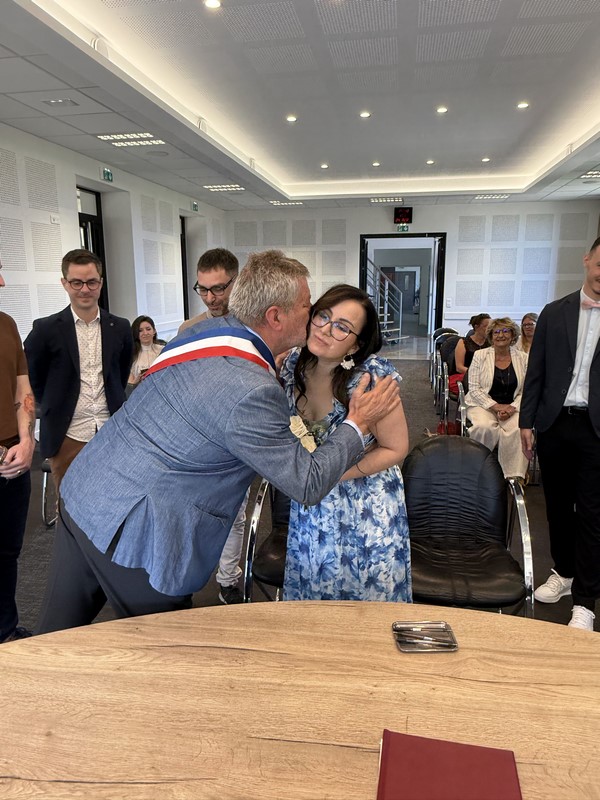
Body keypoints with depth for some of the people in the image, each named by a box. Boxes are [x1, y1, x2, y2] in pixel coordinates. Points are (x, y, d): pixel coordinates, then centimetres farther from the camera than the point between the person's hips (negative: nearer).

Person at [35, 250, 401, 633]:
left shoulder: (211, 328, 0)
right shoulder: (252, 393, -25)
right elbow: (309, 484, -15)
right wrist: (358, 424, -3)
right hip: (129, 529, -9)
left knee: (58, 636, 22)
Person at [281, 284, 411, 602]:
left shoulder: (372, 377, -26)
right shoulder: (293, 364, -10)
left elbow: (396, 449, -15)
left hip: (366, 508, -4)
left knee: (368, 595, 12)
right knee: (308, 592, 18)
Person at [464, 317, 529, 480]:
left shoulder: (523, 358, 7)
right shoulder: (480, 355, 2)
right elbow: (474, 389, -3)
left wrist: (512, 408, -15)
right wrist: (496, 406, -13)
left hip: (512, 407, 1)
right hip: (483, 404, -1)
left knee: (518, 429, -31)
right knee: (485, 427, -34)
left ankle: (515, 477, -21)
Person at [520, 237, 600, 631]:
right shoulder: (554, 313, 6)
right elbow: (536, 371, 6)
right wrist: (527, 421, 2)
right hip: (554, 424, 3)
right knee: (558, 505, 15)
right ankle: (564, 572, 34)